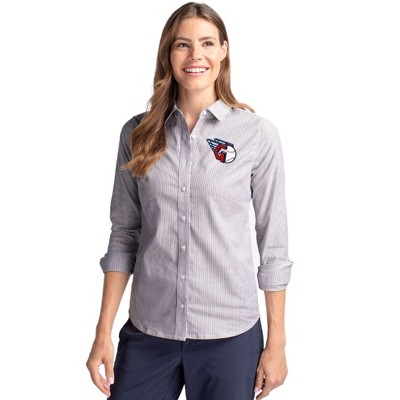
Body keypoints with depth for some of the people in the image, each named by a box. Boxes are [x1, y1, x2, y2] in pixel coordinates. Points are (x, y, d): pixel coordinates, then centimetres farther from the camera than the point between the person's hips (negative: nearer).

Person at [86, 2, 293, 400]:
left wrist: (276, 343, -1)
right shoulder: (138, 133, 1)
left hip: (229, 335, -2)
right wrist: (103, 332, 0)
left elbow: (273, 243, -2)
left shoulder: (257, 134, -5)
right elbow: (123, 235, 4)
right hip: (147, 332, 2)